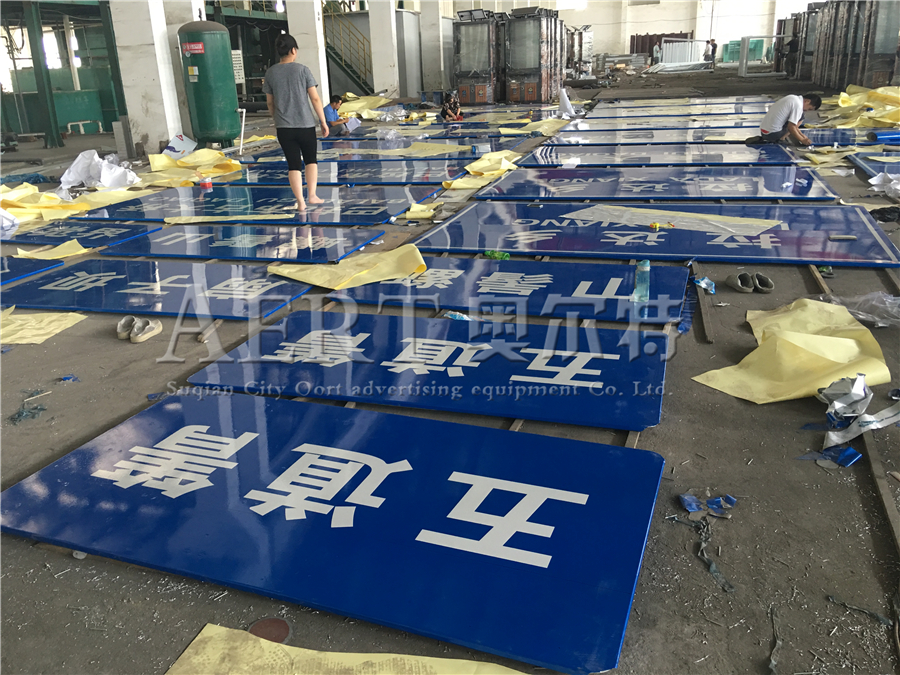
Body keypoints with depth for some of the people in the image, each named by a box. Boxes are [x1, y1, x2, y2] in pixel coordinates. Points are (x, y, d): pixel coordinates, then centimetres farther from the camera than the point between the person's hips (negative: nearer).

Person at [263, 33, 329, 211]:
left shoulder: (270, 73, 3)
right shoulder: (302, 70, -6)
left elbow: (270, 102, 11)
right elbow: (315, 98, -6)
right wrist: (323, 122, 2)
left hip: (283, 128, 2)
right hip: (306, 125, -2)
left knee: (294, 165, 5)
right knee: (311, 160, 17)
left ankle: (300, 202, 1)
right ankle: (312, 195, 15)